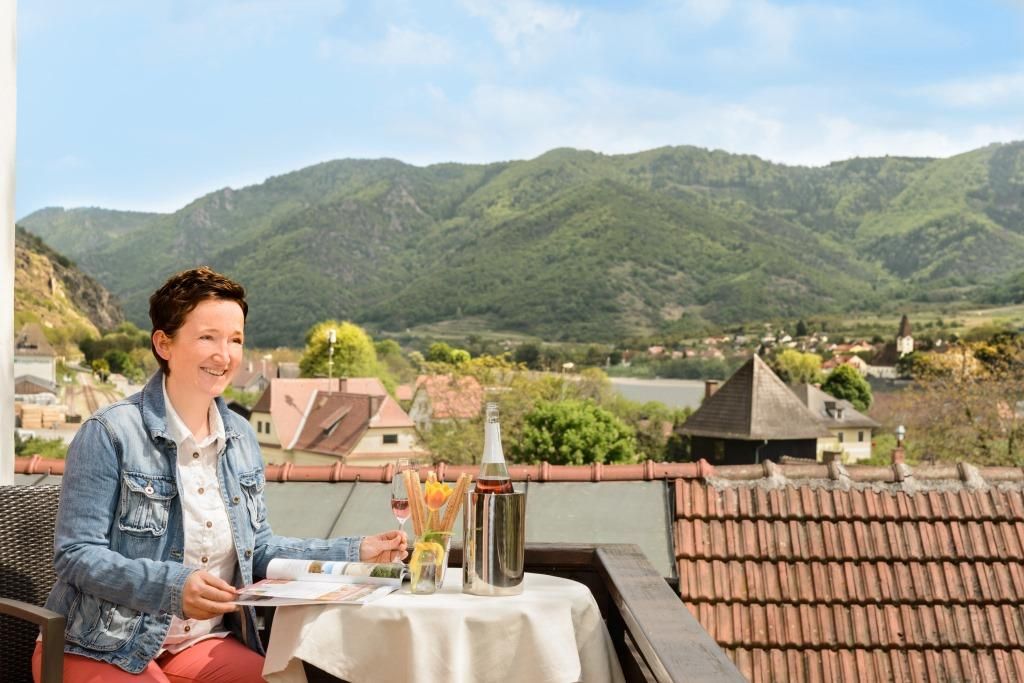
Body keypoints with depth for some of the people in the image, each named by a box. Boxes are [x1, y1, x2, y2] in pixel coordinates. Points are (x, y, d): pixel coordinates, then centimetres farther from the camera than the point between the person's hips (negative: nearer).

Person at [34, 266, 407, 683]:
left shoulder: (240, 439, 8)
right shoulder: (110, 434, -12)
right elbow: (76, 555, -16)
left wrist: (356, 552, 6)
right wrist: (172, 585, -31)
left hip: (203, 646, 5)